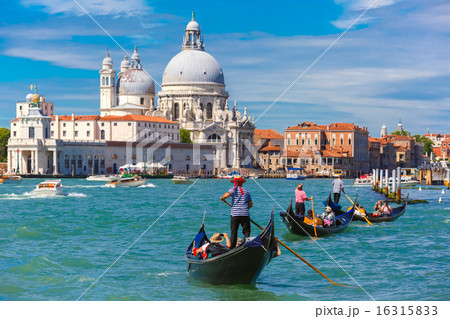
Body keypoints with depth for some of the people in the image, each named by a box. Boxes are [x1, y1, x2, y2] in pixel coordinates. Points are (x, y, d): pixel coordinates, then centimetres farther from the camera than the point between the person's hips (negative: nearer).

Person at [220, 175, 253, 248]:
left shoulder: (233, 189, 2)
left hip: (235, 214, -2)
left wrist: (223, 199, 5)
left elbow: (226, 195, -16)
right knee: (246, 231, 4)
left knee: (233, 232, 3)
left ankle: (232, 248, 1)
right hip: (245, 214, 2)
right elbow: (250, 204, 16)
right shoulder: (246, 191, 16)